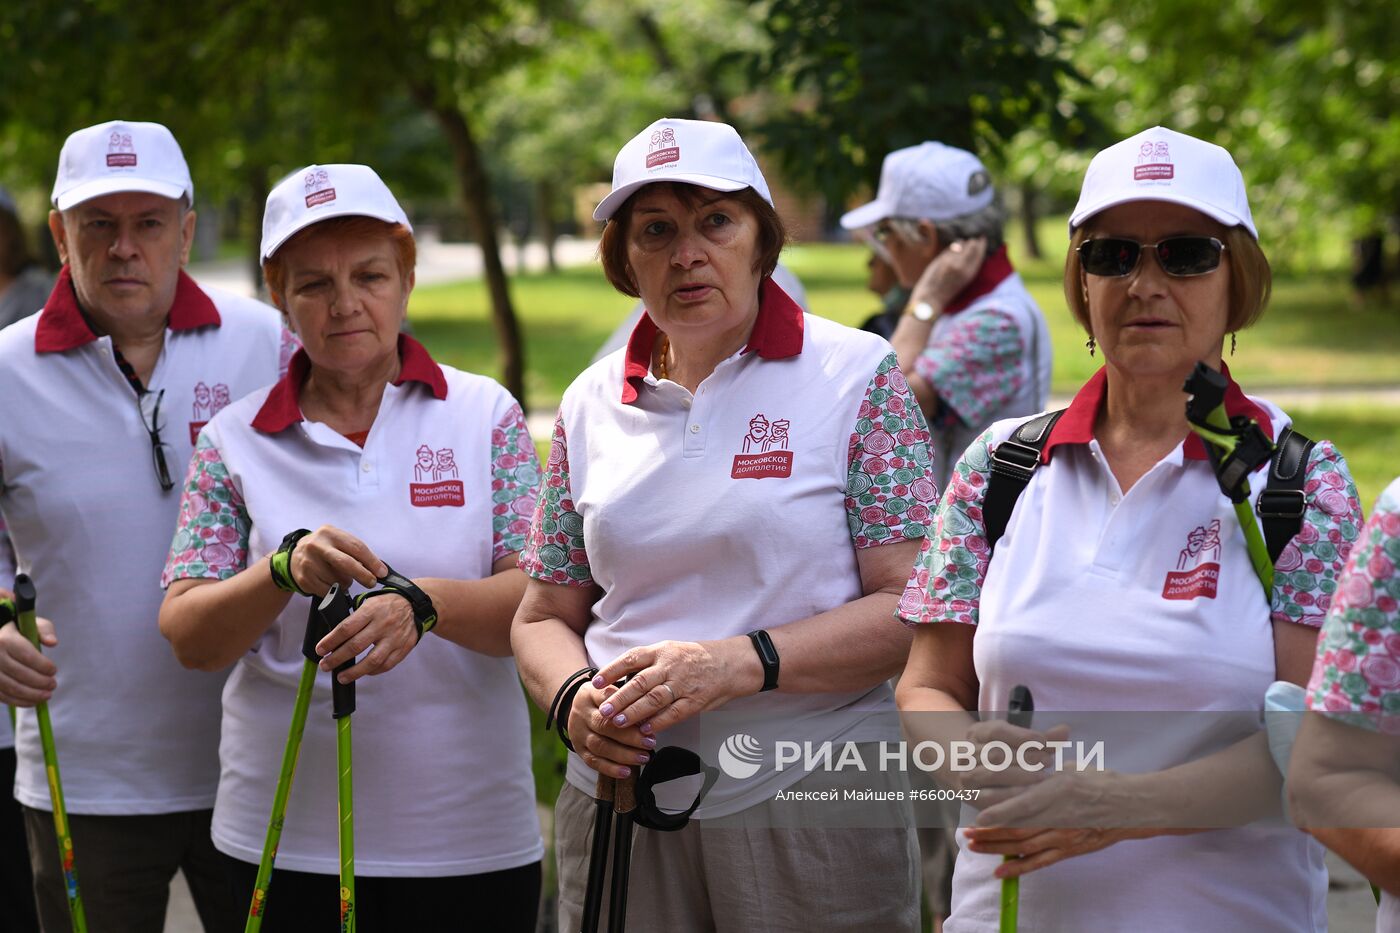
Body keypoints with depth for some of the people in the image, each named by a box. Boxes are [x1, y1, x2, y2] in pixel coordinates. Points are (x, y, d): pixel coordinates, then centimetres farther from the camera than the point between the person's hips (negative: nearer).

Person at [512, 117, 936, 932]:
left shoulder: (856, 376, -3)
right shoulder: (592, 404, 9)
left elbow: (914, 609, -9)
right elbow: (544, 617, 14)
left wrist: (741, 662, -21)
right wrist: (574, 699, -8)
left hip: (810, 803, -3)